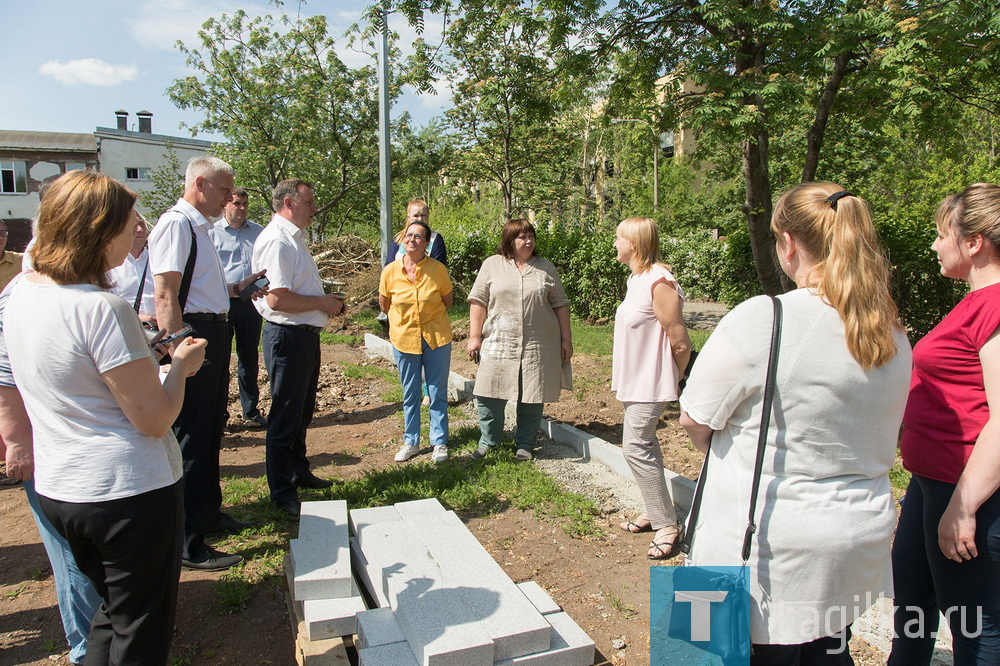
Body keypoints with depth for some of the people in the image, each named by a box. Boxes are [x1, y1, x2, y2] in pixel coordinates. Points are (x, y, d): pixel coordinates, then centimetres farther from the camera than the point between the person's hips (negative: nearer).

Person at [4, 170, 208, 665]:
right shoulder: (102, 309, -24)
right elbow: (154, 419, -21)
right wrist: (181, 364, -4)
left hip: (55, 489, 8)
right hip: (128, 491, -8)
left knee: (111, 612, 27)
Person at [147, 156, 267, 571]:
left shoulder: (199, 227, 17)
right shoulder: (175, 224, -14)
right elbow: (166, 296, -22)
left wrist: (236, 288, 19)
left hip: (214, 334, 10)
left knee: (210, 431, 21)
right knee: (190, 437, -3)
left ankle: (208, 512, 39)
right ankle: (187, 544, 8)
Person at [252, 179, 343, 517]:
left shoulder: (293, 237, 16)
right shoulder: (276, 240, -18)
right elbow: (277, 299, -27)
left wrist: (326, 300, 10)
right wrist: (321, 303, -16)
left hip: (306, 334, 11)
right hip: (288, 337, -11)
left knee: (302, 412, 22)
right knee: (286, 417, 1)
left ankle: (299, 473, 39)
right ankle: (282, 493, 15)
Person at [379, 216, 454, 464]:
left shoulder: (437, 269, -10)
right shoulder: (390, 271, -5)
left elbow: (448, 300, 4)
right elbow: (384, 305, 9)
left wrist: (428, 315, 4)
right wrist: (405, 317, 8)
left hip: (436, 338, -1)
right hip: (404, 338, 2)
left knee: (438, 394, 7)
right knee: (410, 394, 13)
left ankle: (440, 443, 20)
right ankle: (410, 442, 26)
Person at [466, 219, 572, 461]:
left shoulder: (546, 268, 9)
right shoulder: (492, 265, 5)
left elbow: (560, 305, 9)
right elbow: (478, 302, 3)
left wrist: (566, 340, 5)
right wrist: (474, 336, -3)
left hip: (538, 346, 1)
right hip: (498, 343, 0)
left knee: (532, 398, 6)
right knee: (489, 394, 2)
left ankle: (525, 444, 23)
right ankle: (487, 441, 21)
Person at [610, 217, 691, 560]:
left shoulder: (659, 282, -23)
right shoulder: (637, 278, 8)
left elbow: (680, 342, -19)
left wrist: (674, 381, -5)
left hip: (650, 383, -10)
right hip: (636, 381, 10)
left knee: (636, 448, -8)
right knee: (644, 444, 16)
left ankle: (666, 524, 4)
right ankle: (654, 511, 29)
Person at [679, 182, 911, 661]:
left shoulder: (760, 321, -22)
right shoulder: (892, 335, 1)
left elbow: (694, 420, -13)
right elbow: (880, 439, 12)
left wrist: (740, 457, 6)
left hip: (775, 551, -6)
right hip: (861, 540, 7)